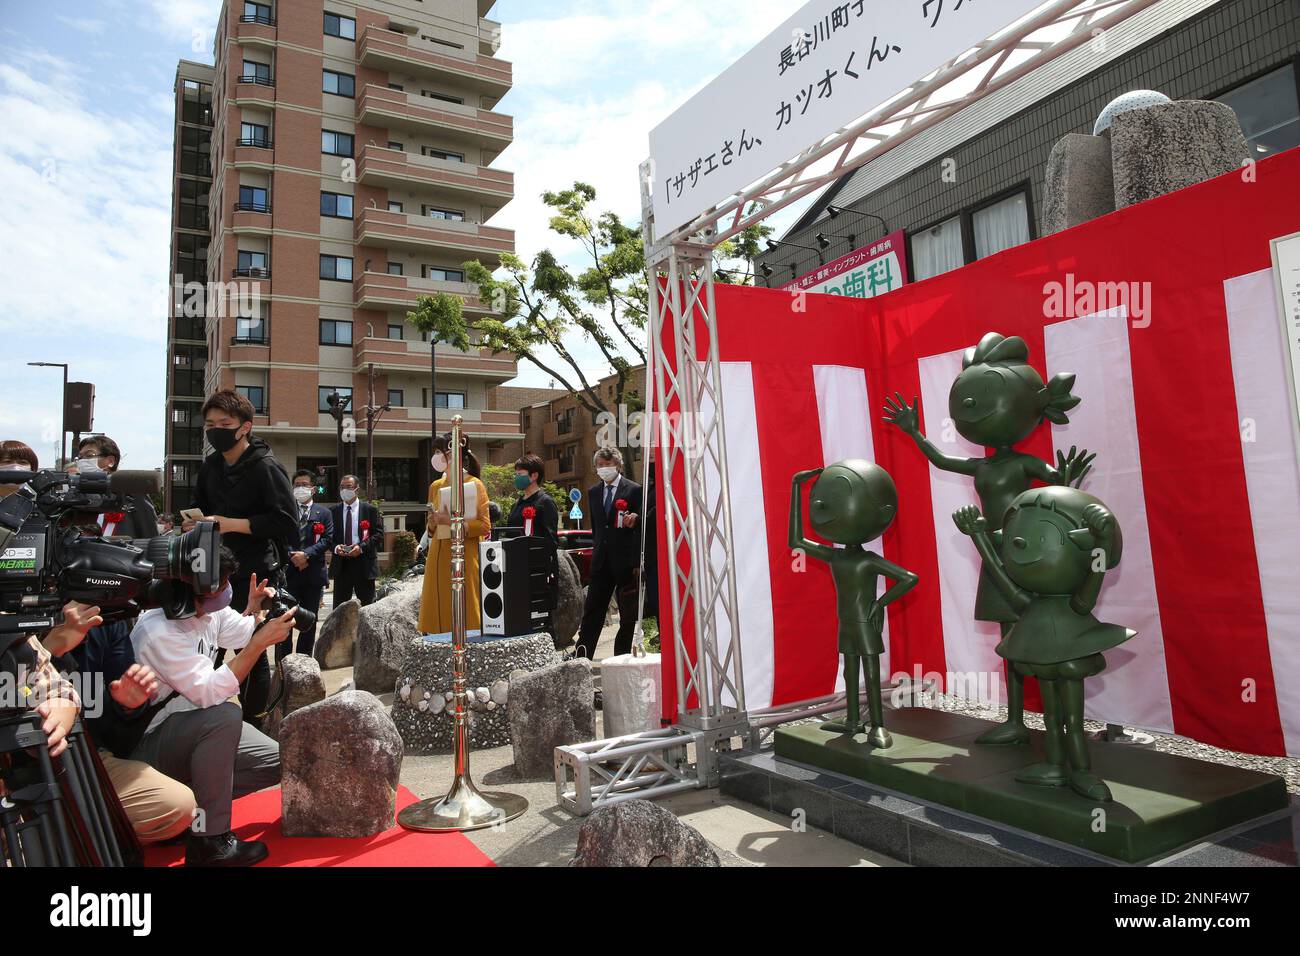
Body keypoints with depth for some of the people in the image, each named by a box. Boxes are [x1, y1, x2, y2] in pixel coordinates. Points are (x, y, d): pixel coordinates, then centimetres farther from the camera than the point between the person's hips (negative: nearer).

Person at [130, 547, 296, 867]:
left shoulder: (211, 609, -7)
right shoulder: (159, 632, -29)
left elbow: (241, 636, 10)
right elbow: (209, 693, -35)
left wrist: (254, 610, -11)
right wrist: (261, 642, -35)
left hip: (200, 728, 8)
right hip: (148, 743, -8)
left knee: (278, 763, -1)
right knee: (225, 716, -37)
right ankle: (209, 841, -23)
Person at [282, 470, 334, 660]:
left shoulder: (323, 513, 8)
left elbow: (327, 540, -2)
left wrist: (306, 554, -14)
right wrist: (293, 556, -12)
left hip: (314, 573, 1)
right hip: (288, 572, -1)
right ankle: (282, 662, 4)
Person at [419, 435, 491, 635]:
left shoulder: (475, 484, -3)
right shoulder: (435, 487, 15)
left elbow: (485, 526, -10)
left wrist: (452, 521, -18)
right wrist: (433, 523, 2)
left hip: (465, 557, -6)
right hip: (438, 557, 6)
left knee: (466, 614, -4)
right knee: (439, 610, 3)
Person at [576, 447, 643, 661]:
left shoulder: (634, 490, -3)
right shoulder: (593, 493, 13)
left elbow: (642, 525, -3)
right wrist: (596, 552, 13)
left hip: (626, 561, -4)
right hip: (601, 561, 5)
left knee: (628, 615, 4)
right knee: (592, 611, 4)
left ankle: (621, 657, 14)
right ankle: (582, 656, 7)